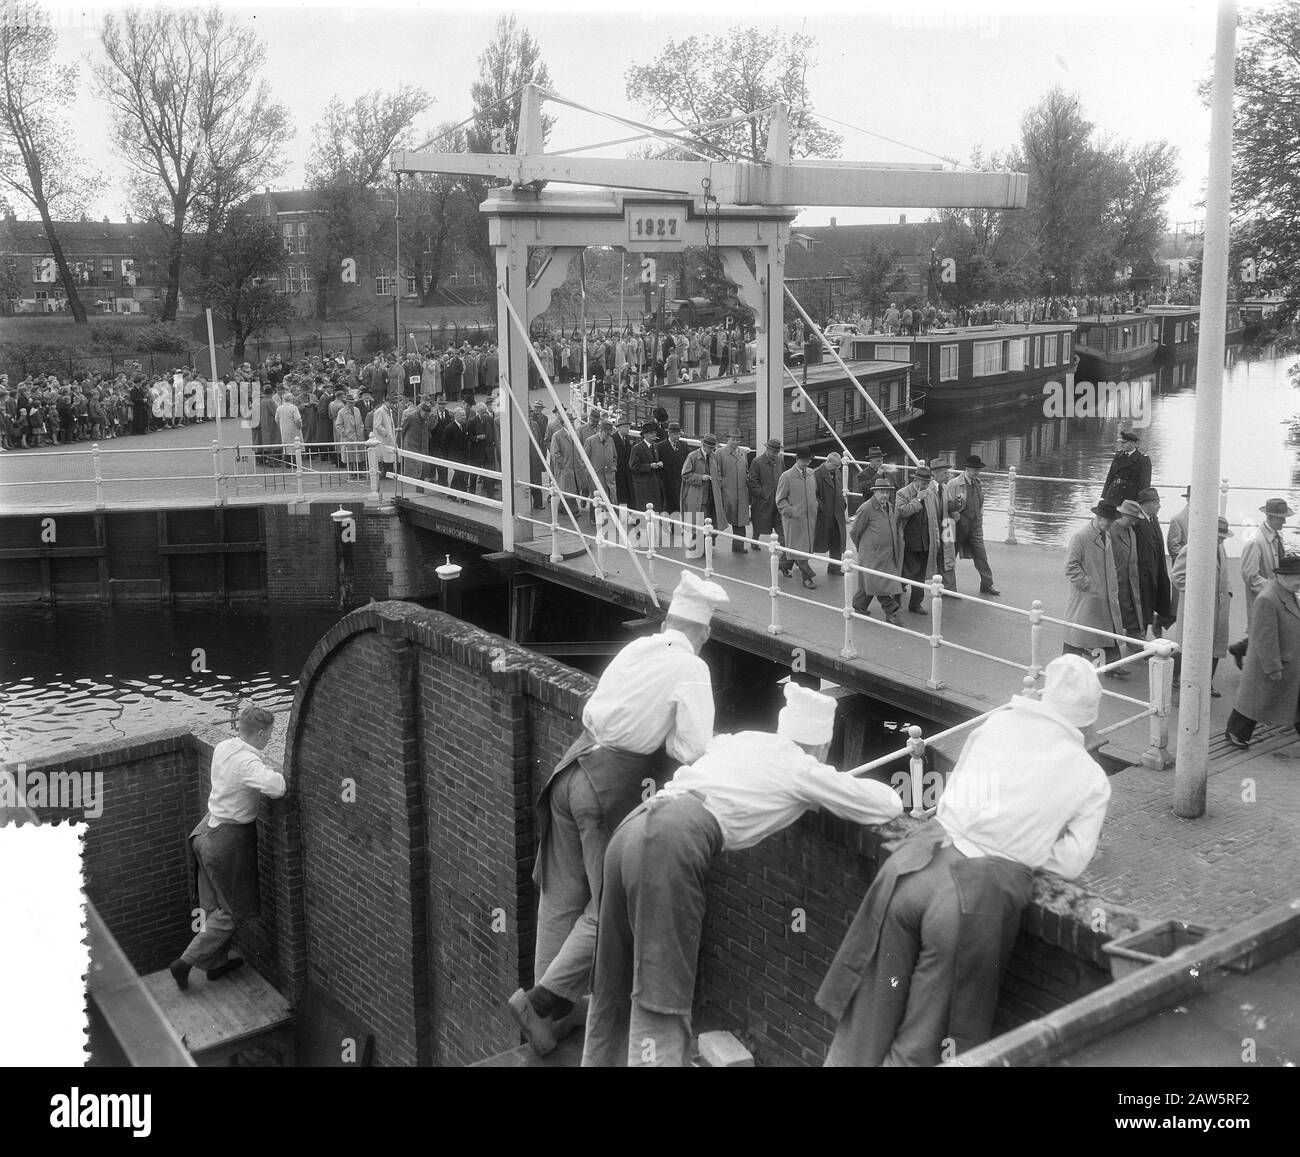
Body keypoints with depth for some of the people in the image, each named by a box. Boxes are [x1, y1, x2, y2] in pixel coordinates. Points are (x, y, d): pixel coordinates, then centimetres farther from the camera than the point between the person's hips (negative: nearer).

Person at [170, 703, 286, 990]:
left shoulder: (223, 748, 0)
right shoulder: (248, 762, -26)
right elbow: (275, 789, -42)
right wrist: (272, 771, -19)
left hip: (207, 830, 8)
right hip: (229, 840, -8)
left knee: (215, 905, 22)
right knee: (233, 912, 9)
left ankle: (216, 963, 37)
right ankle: (184, 963, 10)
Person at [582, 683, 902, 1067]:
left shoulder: (745, 740, 27)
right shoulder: (803, 770, 10)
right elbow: (889, 806, 14)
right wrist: (843, 790, 34)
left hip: (632, 827, 8)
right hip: (676, 842, -7)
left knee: (615, 983, 17)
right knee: (661, 989, -3)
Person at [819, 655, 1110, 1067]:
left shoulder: (998, 721, 13)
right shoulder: (1092, 780, 7)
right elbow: (1070, 863, 5)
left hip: (920, 860, 3)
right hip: (979, 894, -3)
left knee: (870, 1014, 17)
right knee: (923, 1042, 12)